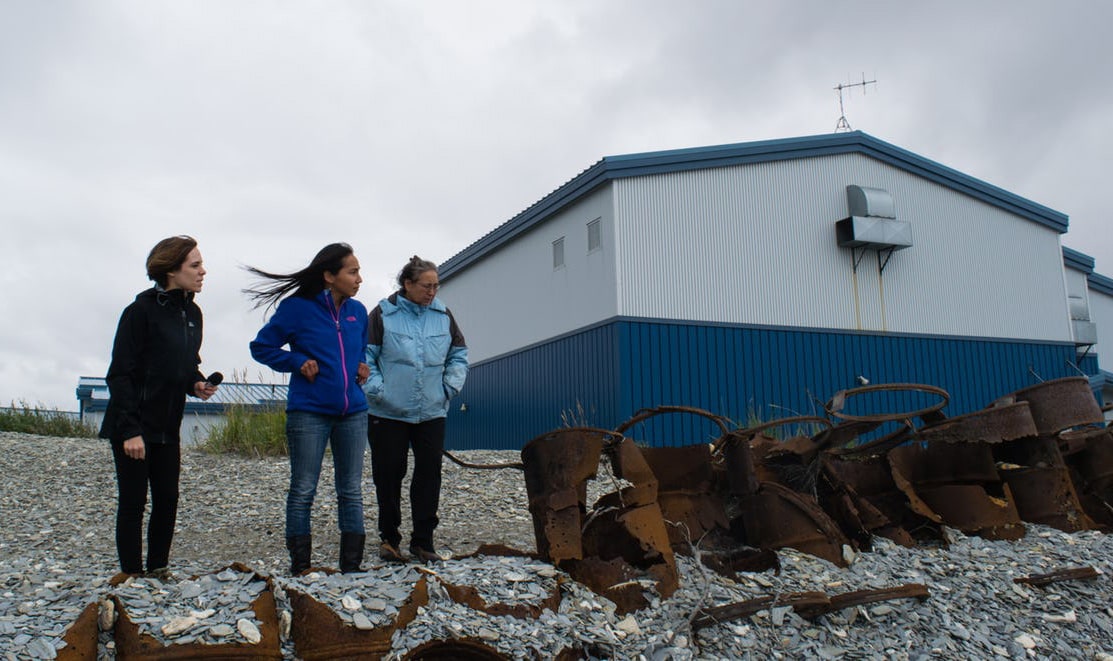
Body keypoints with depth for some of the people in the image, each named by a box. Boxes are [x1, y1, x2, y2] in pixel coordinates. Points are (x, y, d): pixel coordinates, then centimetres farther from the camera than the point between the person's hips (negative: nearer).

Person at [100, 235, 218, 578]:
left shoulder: (192, 313, 8)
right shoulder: (141, 311, -14)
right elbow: (120, 374, -15)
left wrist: (197, 384, -3)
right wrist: (130, 430, -20)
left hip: (168, 427, 7)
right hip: (132, 427, -7)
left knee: (167, 500, 9)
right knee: (133, 502, 2)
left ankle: (158, 569, 23)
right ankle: (131, 575, 13)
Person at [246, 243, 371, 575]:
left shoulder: (358, 311, 9)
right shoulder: (297, 308, -7)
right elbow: (261, 346, 0)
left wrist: (362, 369, 4)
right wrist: (297, 362, -12)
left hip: (353, 413, 5)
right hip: (309, 412, -5)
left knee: (351, 491, 9)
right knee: (303, 491, 2)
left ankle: (351, 565, 19)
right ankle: (300, 566, 14)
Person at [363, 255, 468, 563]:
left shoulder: (443, 315, 7)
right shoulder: (383, 314, -3)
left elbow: (458, 355, 16)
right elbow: (365, 356, -1)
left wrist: (451, 385, 3)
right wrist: (377, 389, -10)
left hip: (431, 413, 3)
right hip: (388, 413, -3)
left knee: (429, 476, 3)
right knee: (388, 476, 5)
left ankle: (423, 541, 13)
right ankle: (389, 539, 20)